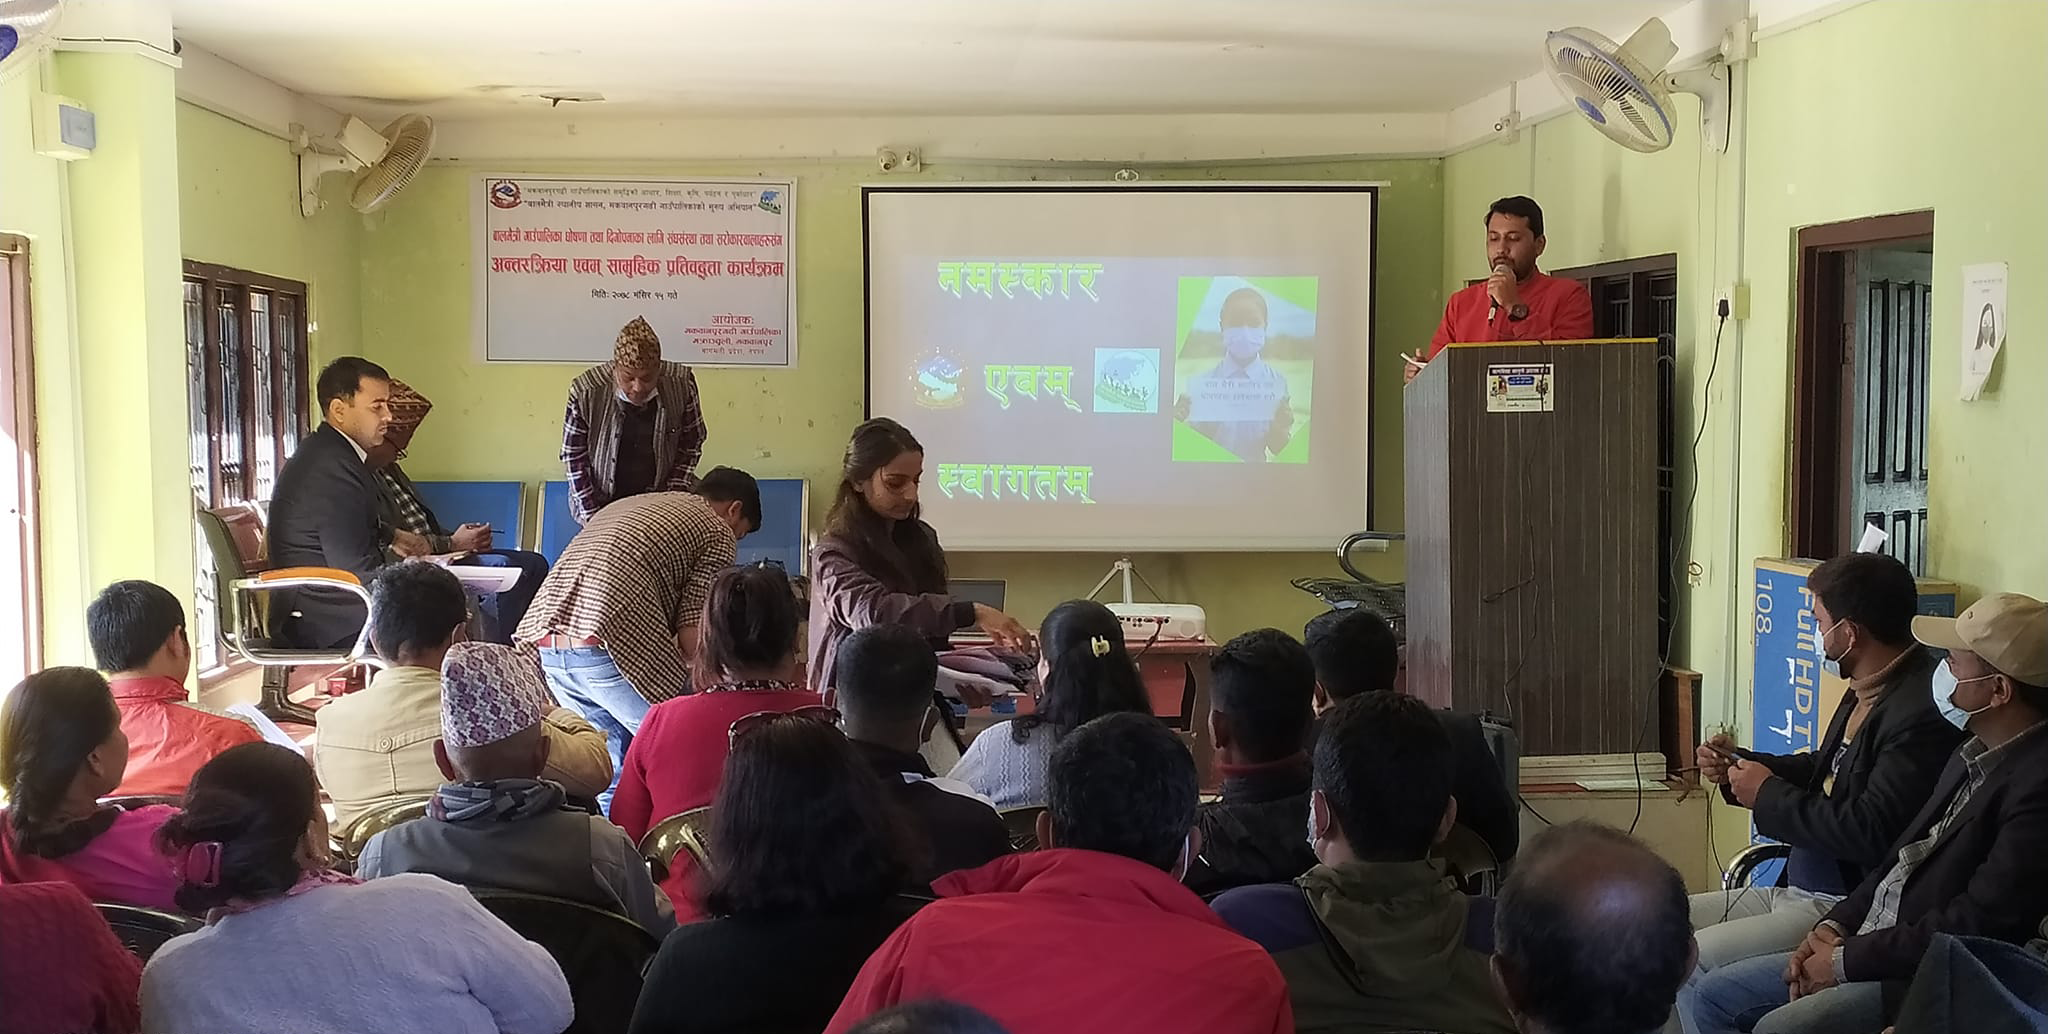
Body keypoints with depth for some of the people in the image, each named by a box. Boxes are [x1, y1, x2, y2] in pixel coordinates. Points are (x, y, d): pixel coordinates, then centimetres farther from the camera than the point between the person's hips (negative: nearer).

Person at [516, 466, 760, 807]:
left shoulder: (626, 505, 32)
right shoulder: (718, 532, 9)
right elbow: (691, 637, -1)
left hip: (544, 641, 8)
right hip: (609, 648, -8)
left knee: (614, 763, 24)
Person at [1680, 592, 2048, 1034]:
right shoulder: (1975, 753, 13)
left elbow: (1977, 924, -22)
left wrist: (1848, 960, -14)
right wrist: (1834, 926, 5)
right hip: (1869, 945, 10)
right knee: (1703, 995, 4)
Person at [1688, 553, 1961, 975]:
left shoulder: (1921, 715, -23)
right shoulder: (1866, 691, 9)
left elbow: (1870, 832, -27)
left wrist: (1768, 796, -13)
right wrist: (1739, 766, 9)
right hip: (1795, 890, 10)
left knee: (1695, 959, -23)